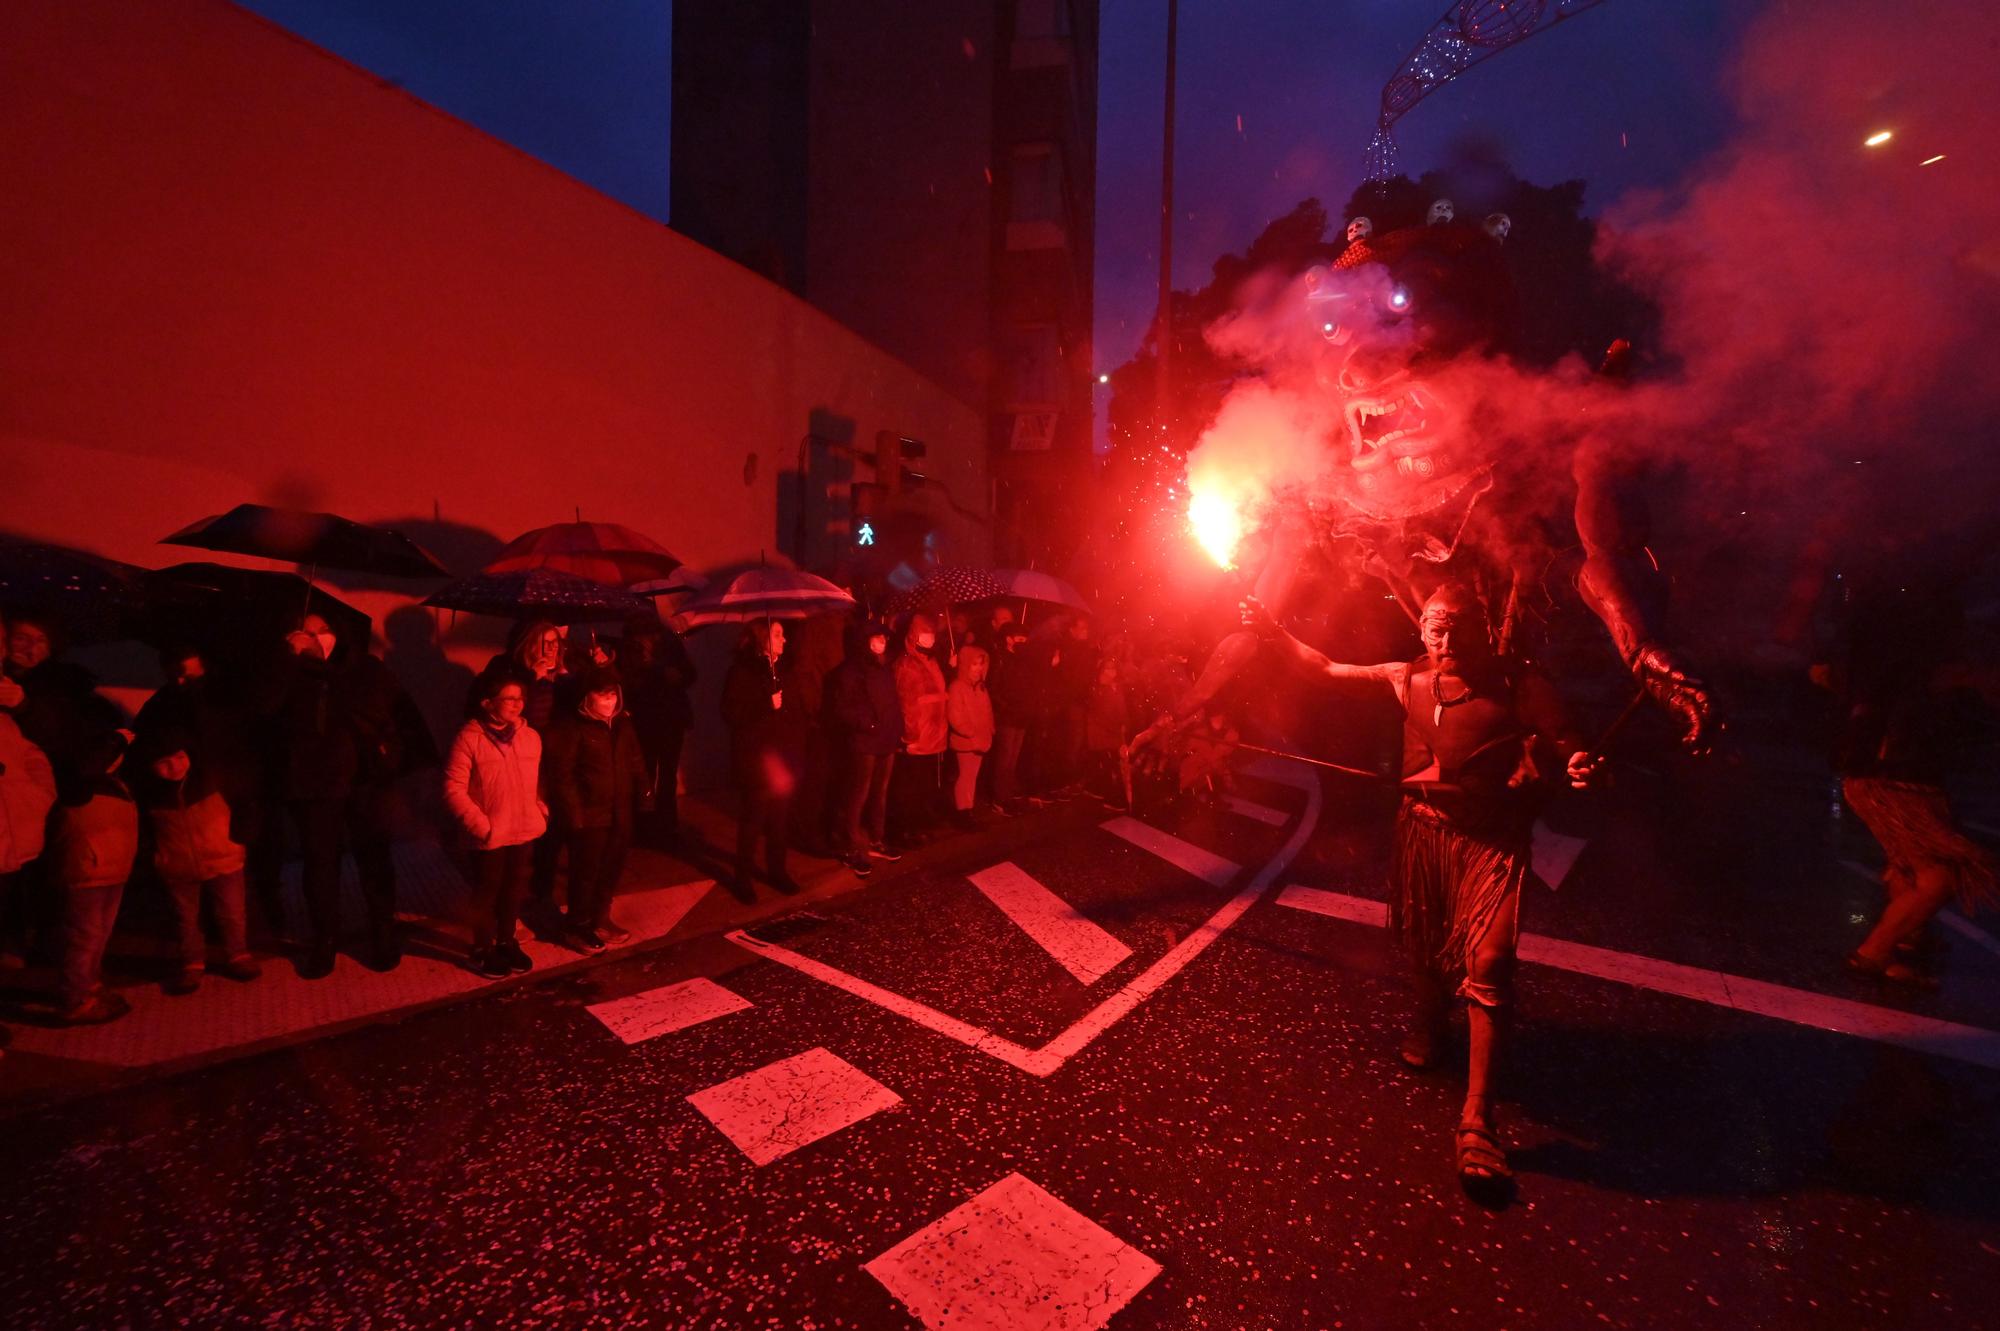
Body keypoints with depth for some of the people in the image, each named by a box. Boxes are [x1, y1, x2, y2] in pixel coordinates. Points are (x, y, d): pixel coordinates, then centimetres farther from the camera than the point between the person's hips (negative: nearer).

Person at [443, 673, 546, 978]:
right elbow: (453, 789, -14)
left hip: (525, 831, 4)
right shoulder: (468, 738, -14)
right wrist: (480, 825, -16)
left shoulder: (531, 736, 2)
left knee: (515, 890, 17)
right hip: (490, 836, -4)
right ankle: (482, 950, 31)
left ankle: (506, 941, 38)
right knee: (487, 893, 12)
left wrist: (541, 811, 0)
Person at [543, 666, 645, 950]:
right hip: (588, 816, -6)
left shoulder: (622, 723, 10)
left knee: (612, 869, 16)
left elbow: (636, 764, 15)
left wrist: (635, 801, 6)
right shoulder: (570, 726, -11)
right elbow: (560, 774, -14)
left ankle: (600, 919, 35)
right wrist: (574, 814, -16)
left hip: (619, 814, 6)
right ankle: (577, 926, 25)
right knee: (586, 872, 5)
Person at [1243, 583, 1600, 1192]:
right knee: (1422, 941, 18)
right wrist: (1274, 632, -2)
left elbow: (1560, 740, -12)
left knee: (1487, 962, -12)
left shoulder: (1518, 683, -7)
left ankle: (1477, 1119, -4)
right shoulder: (1410, 679, 3)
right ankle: (1430, 1016, 52)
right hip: (1423, 828, 4)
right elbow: (1328, 669, 5)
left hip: (1492, 838, -4)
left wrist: (1577, 763, -35)